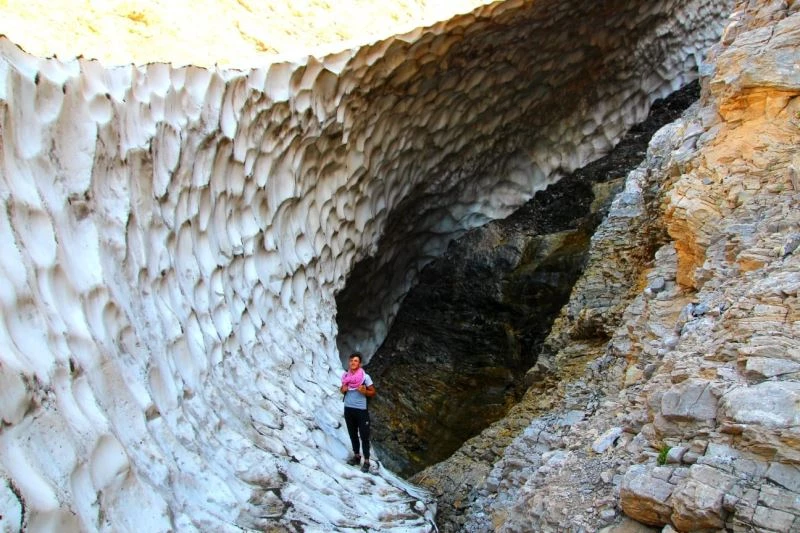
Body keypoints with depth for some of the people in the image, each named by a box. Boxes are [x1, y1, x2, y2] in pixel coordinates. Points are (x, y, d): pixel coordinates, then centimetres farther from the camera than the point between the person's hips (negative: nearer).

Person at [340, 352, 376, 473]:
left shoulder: (365, 377, -11)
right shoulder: (345, 375, 2)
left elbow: (373, 392, -3)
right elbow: (342, 390, 17)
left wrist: (364, 391, -22)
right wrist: (343, 390, -5)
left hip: (361, 410, -5)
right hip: (348, 409, 5)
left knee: (364, 436, -2)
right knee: (352, 434, 16)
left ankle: (366, 461, 4)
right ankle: (356, 456, 30)